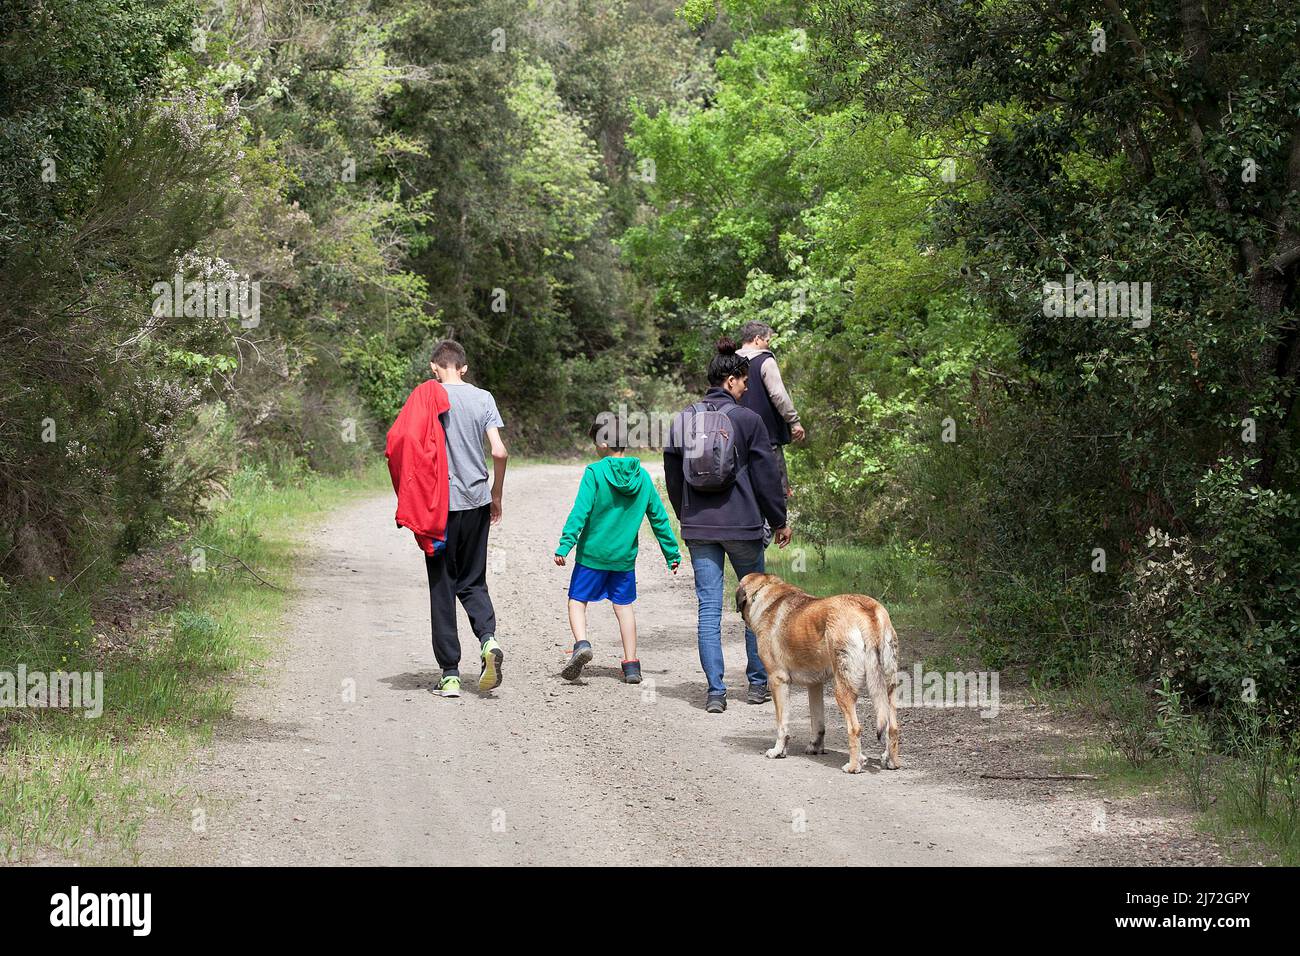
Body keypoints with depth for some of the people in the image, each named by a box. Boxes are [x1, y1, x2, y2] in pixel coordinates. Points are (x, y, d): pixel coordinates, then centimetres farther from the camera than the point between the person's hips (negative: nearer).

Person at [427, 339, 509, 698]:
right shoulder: (483, 398, 3)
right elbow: (500, 452, -3)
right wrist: (496, 495, 10)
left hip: (440, 504, -3)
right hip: (477, 502, 3)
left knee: (442, 587, 4)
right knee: (472, 581, 16)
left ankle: (450, 674, 3)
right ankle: (488, 638, -12)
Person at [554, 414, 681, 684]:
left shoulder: (595, 472, -12)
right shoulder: (642, 476, 2)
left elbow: (580, 512, -17)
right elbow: (659, 518, 7)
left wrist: (565, 545, -16)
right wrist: (672, 553, 15)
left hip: (592, 552, -4)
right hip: (624, 556, 4)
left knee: (577, 600, 9)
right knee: (624, 606, 13)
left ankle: (581, 644, -15)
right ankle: (631, 665, 10)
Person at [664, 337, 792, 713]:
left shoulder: (683, 420, 5)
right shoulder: (747, 419, -8)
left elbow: (673, 475, 12)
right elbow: (766, 475, -5)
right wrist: (779, 520, 7)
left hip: (698, 527, 3)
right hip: (742, 526, -3)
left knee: (709, 606, 3)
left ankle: (715, 691, -2)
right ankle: (758, 682, 18)